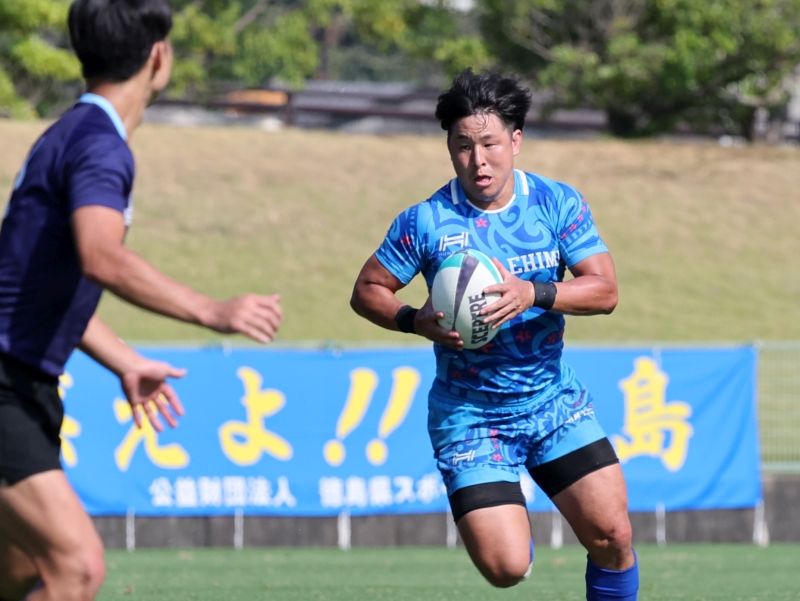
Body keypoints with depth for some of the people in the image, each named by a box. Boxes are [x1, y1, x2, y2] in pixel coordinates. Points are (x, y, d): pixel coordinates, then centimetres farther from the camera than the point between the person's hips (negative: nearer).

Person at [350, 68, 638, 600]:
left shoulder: (559, 203, -4)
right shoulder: (425, 222, -10)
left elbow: (605, 290, -10)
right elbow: (367, 291, 0)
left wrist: (534, 294, -27)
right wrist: (415, 321, -20)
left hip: (553, 399, 2)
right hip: (469, 412, -2)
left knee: (611, 534, -10)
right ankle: (514, 529, 24)